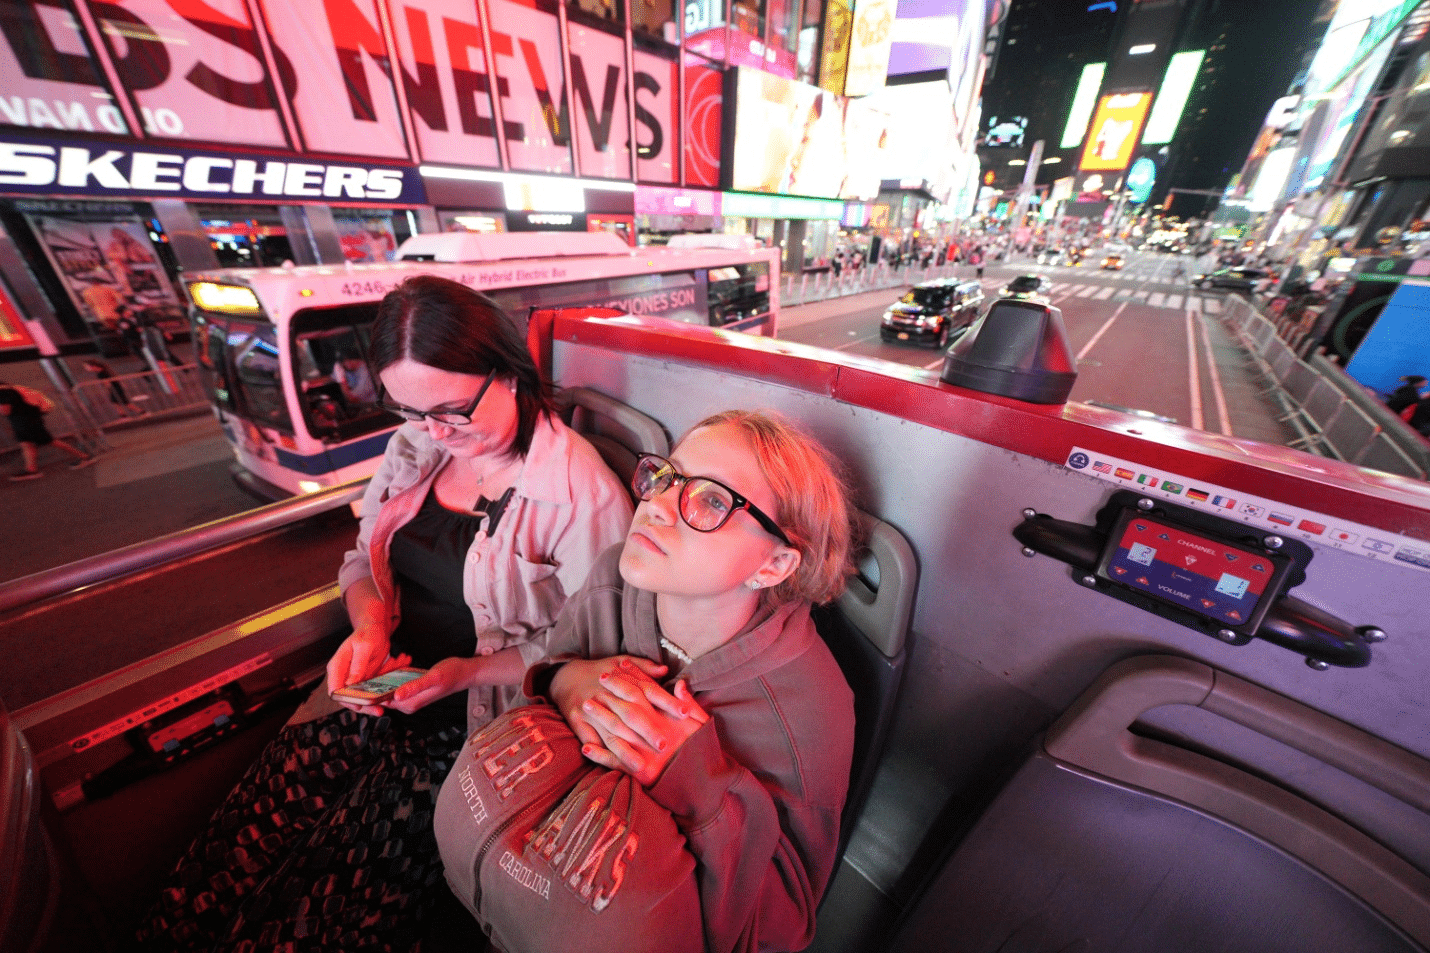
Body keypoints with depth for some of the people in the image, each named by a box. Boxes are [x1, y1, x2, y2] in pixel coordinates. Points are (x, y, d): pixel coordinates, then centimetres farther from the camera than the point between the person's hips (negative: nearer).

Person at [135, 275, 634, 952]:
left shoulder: (580, 490, -20)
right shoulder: (416, 445, 2)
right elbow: (363, 558, 13)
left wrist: (470, 672, -21)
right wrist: (370, 627, -8)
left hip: (474, 721, -5)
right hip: (378, 693, 6)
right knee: (214, 883, -6)